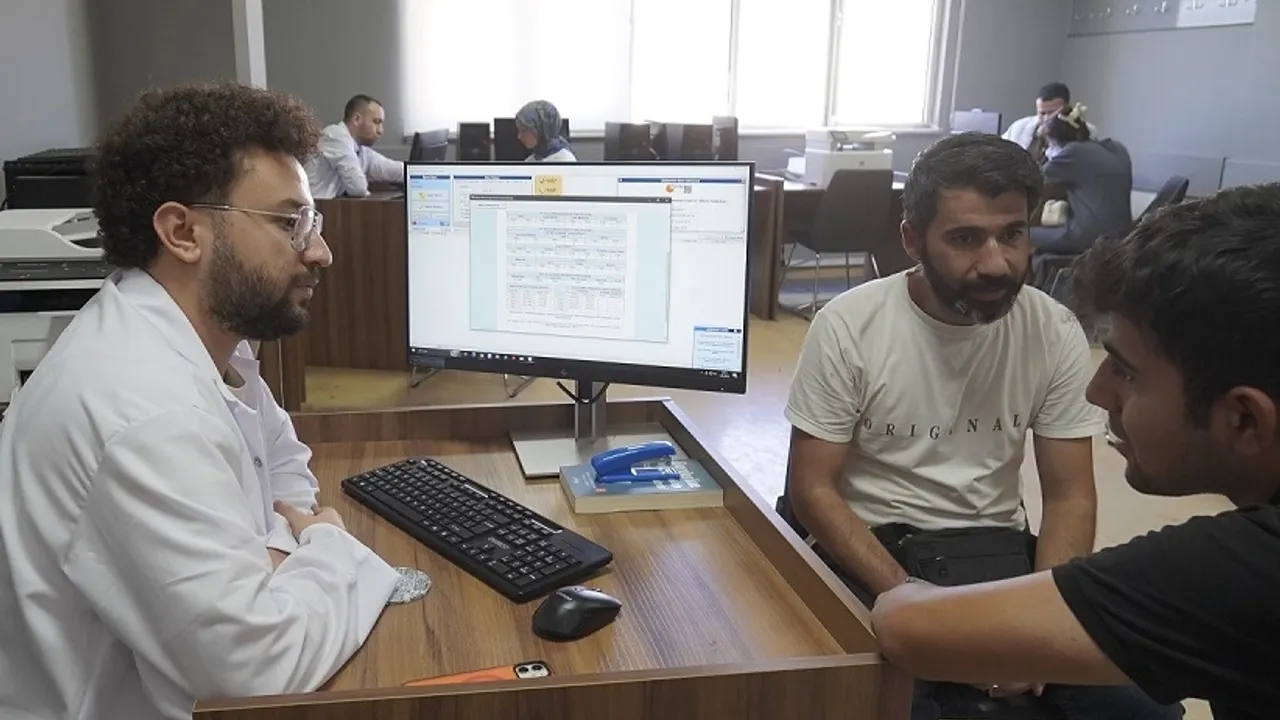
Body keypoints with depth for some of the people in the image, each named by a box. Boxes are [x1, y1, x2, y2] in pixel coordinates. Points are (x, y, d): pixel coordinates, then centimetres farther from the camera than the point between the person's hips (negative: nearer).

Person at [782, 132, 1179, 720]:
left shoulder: (1056, 332, -5)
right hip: (872, 547, -3)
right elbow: (812, 490, -12)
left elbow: (1069, 495, 0)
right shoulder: (848, 327, -13)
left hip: (996, 545, 3)